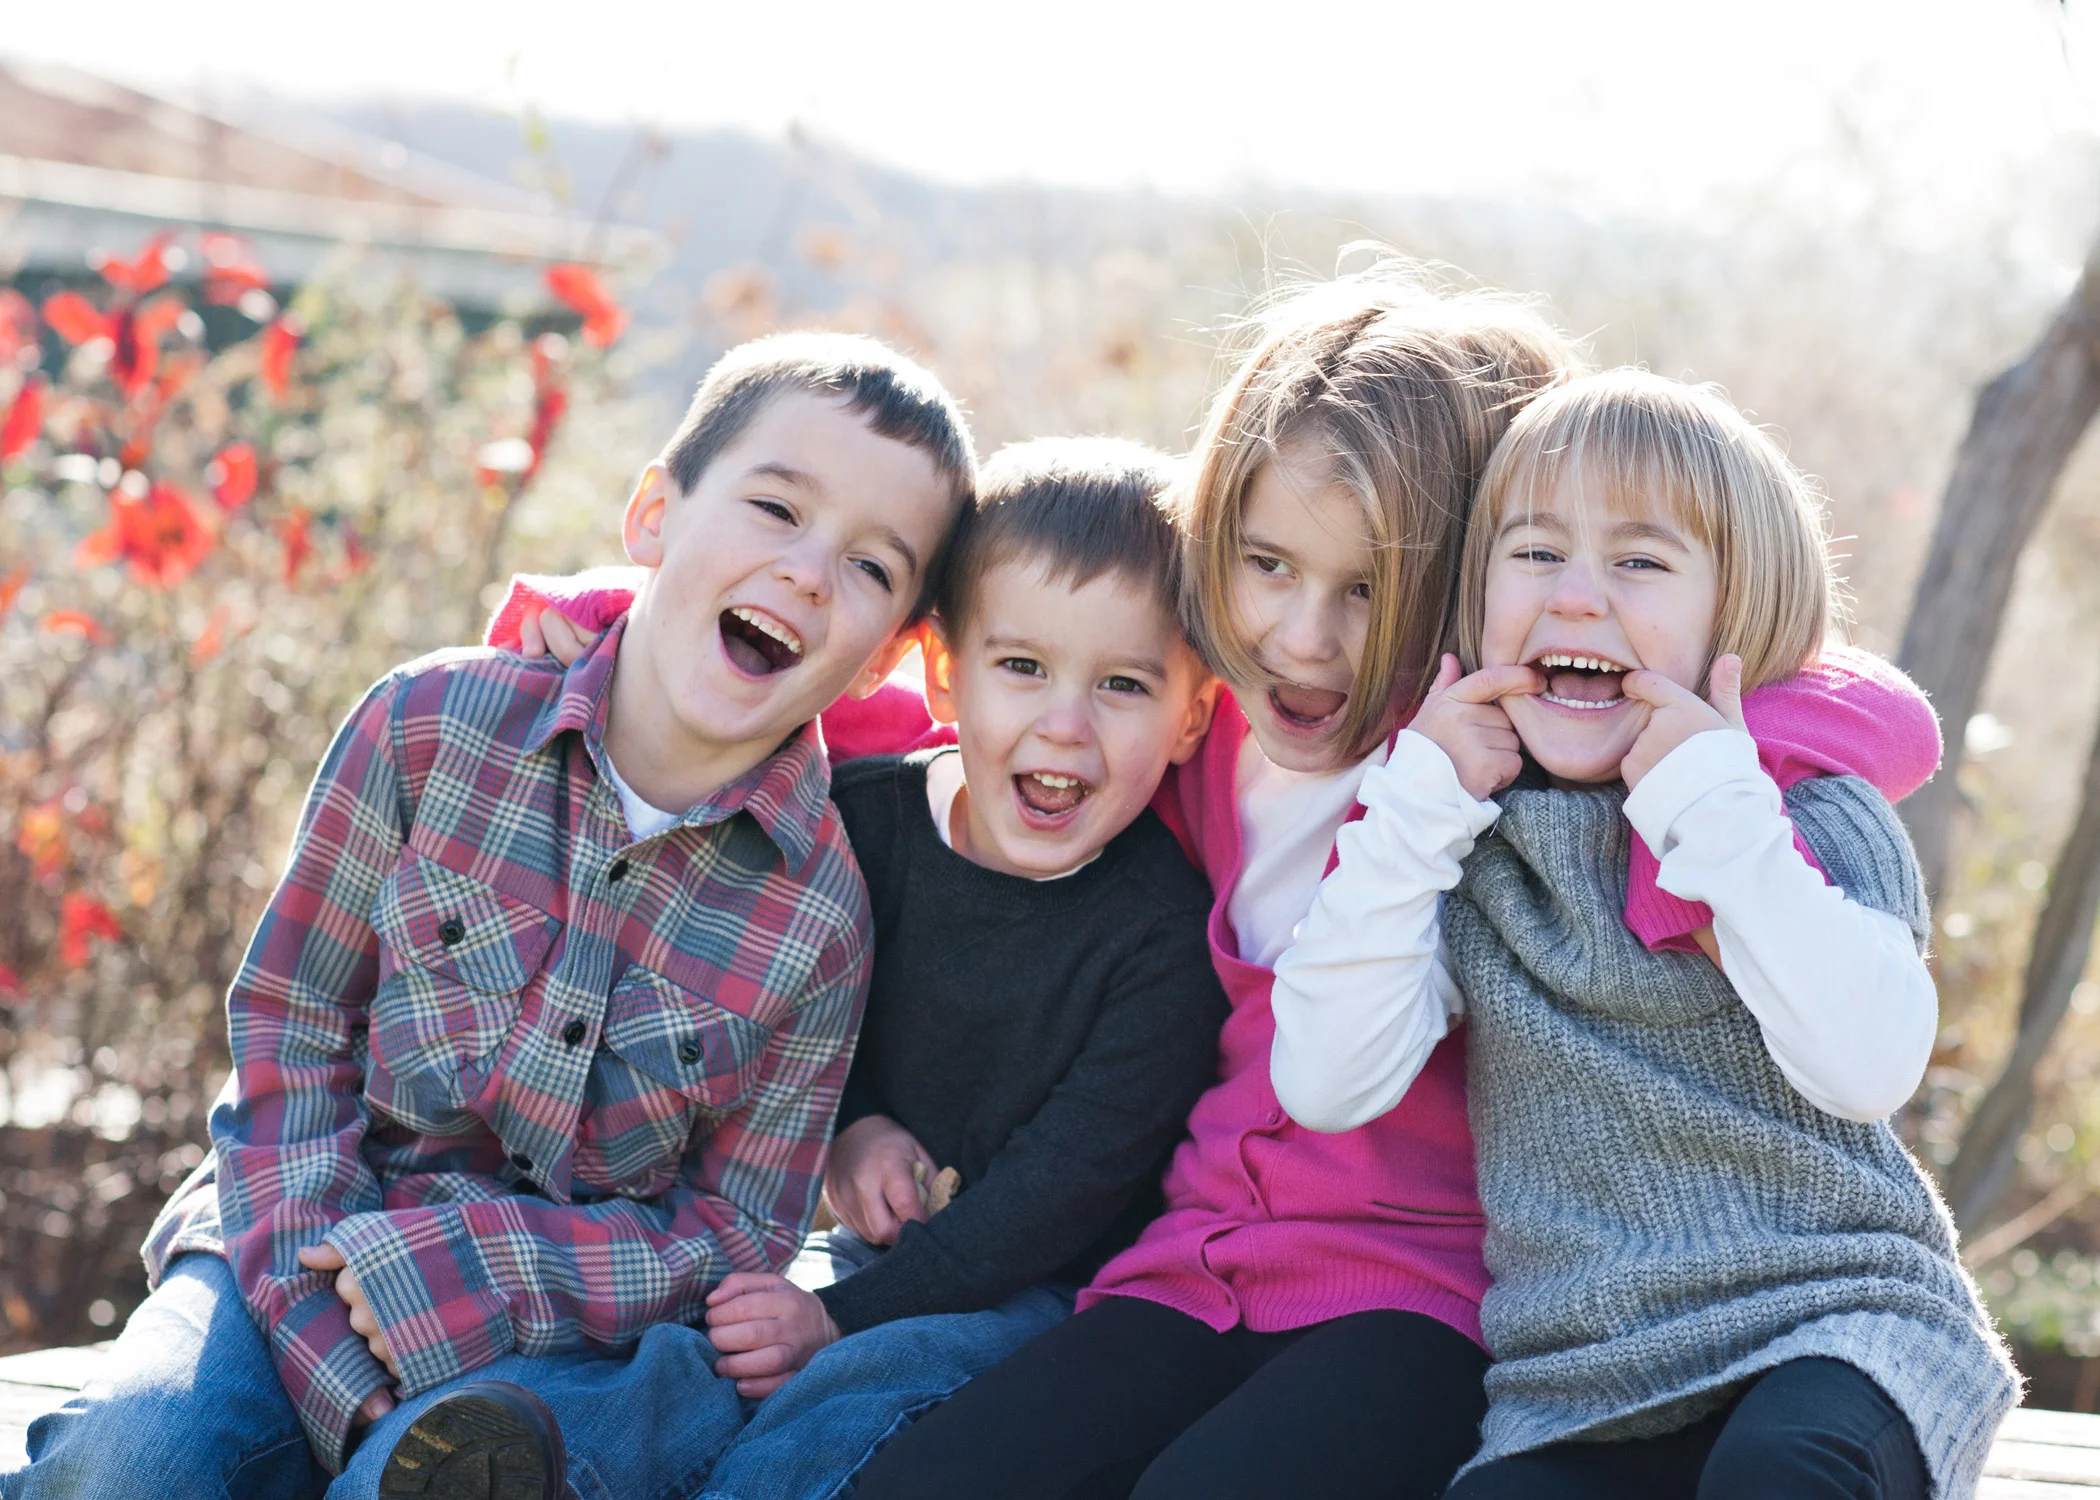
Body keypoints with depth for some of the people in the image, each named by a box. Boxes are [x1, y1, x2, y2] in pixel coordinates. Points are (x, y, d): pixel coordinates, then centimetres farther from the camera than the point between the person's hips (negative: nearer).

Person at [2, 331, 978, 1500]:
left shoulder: (817, 917, -8)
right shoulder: (433, 725, -7)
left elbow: (735, 1232, -3)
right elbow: (287, 1019, -4)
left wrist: (458, 1270, -18)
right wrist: (338, 1346, -16)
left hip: (585, 1332, -2)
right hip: (310, 1245, 2)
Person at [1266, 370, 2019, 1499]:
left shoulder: (1817, 816, 2)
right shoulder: (1468, 852, 9)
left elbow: (1869, 1066, -16)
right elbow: (1326, 1086, -5)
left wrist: (1716, 806, -16)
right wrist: (1416, 804, -6)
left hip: (1830, 1324, -2)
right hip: (1580, 1393, 3)